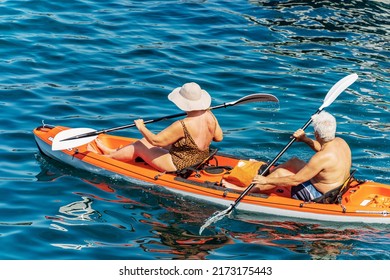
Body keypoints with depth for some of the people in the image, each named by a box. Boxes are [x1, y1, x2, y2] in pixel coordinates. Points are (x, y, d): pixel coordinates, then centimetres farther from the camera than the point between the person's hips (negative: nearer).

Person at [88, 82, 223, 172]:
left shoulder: (182, 126, -32)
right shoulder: (210, 116, -11)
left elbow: (156, 140, -23)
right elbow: (219, 137, 5)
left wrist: (141, 127, -7)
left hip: (178, 167, -8)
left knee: (139, 146, 9)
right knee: (147, 141, 20)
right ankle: (112, 151, 37)